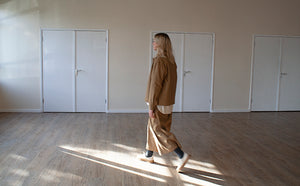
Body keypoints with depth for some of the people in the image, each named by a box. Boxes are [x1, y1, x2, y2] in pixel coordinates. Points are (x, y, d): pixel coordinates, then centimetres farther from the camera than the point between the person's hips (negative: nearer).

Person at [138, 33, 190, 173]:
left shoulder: (159, 61, -19)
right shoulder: (170, 60, 9)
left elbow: (155, 85, -21)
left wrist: (151, 106, -17)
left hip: (159, 103, -9)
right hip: (167, 102, 9)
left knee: (159, 130, 0)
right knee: (152, 127, 19)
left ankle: (182, 155, -3)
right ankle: (149, 155, 32)